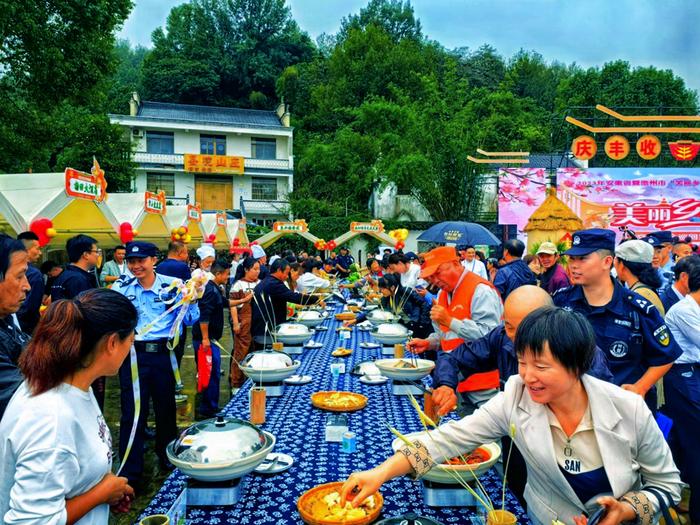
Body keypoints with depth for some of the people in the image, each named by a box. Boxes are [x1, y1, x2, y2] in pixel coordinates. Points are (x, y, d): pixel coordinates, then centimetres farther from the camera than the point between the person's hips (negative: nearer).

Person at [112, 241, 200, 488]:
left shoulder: (172, 285, -1)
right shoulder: (121, 288, 1)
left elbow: (189, 320, 0)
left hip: (164, 354, 1)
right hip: (133, 355, 0)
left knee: (166, 407, 15)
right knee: (132, 412, 2)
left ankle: (167, 457, 36)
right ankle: (130, 472, 15)